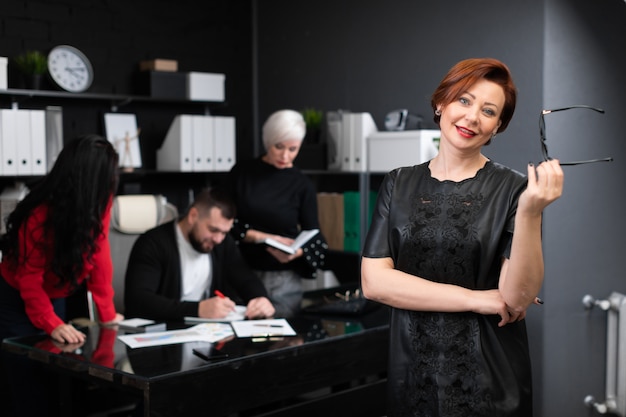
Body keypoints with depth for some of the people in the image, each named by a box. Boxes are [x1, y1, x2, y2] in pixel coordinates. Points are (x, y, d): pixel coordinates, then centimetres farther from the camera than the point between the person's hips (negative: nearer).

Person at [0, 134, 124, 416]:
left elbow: (99, 256, -8)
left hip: (55, 299, 5)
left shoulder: (98, 203, -14)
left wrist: (107, 314, -6)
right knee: (31, 389, -6)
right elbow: (29, 280, -22)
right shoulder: (40, 216, -28)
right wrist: (52, 324, -32)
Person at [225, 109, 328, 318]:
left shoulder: (302, 185, 1)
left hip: (283, 279, 0)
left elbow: (313, 237, 3)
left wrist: (298, 252, -18)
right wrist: (264, 238, -12)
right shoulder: (242, 172, 2)